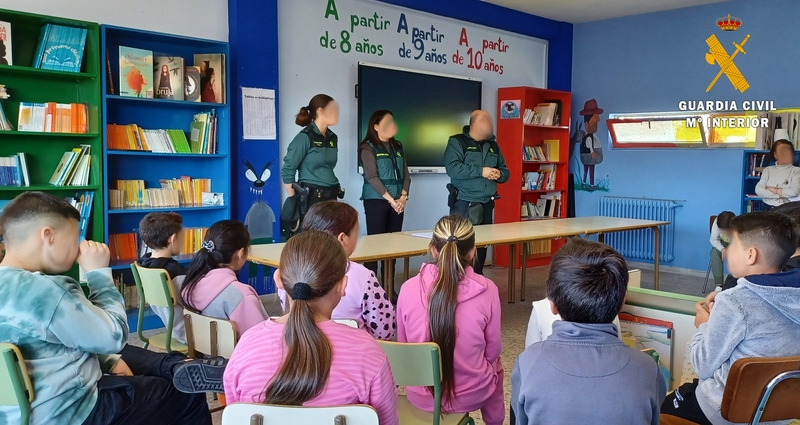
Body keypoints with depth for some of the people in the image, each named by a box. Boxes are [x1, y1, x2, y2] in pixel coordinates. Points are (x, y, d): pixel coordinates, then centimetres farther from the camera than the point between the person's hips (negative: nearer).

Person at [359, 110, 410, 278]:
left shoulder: (398, 147, 13)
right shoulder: (368, 148, -5)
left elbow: (406, 175, 9)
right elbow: (372, 178, -13)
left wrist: (403, 197, -6)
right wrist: (390, 199, -16)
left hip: (398, 203, 6)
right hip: (376, 201, -6)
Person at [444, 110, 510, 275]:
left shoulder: (493, 145, 15)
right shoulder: (457, 142, -5)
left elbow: (505, 171, 19)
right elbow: (452, 168, -19)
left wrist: (499, 175, -5)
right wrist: (481, 171, -20)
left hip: (487, 205, 6)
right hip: (464, 204, -6)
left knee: (482, 245, 11)